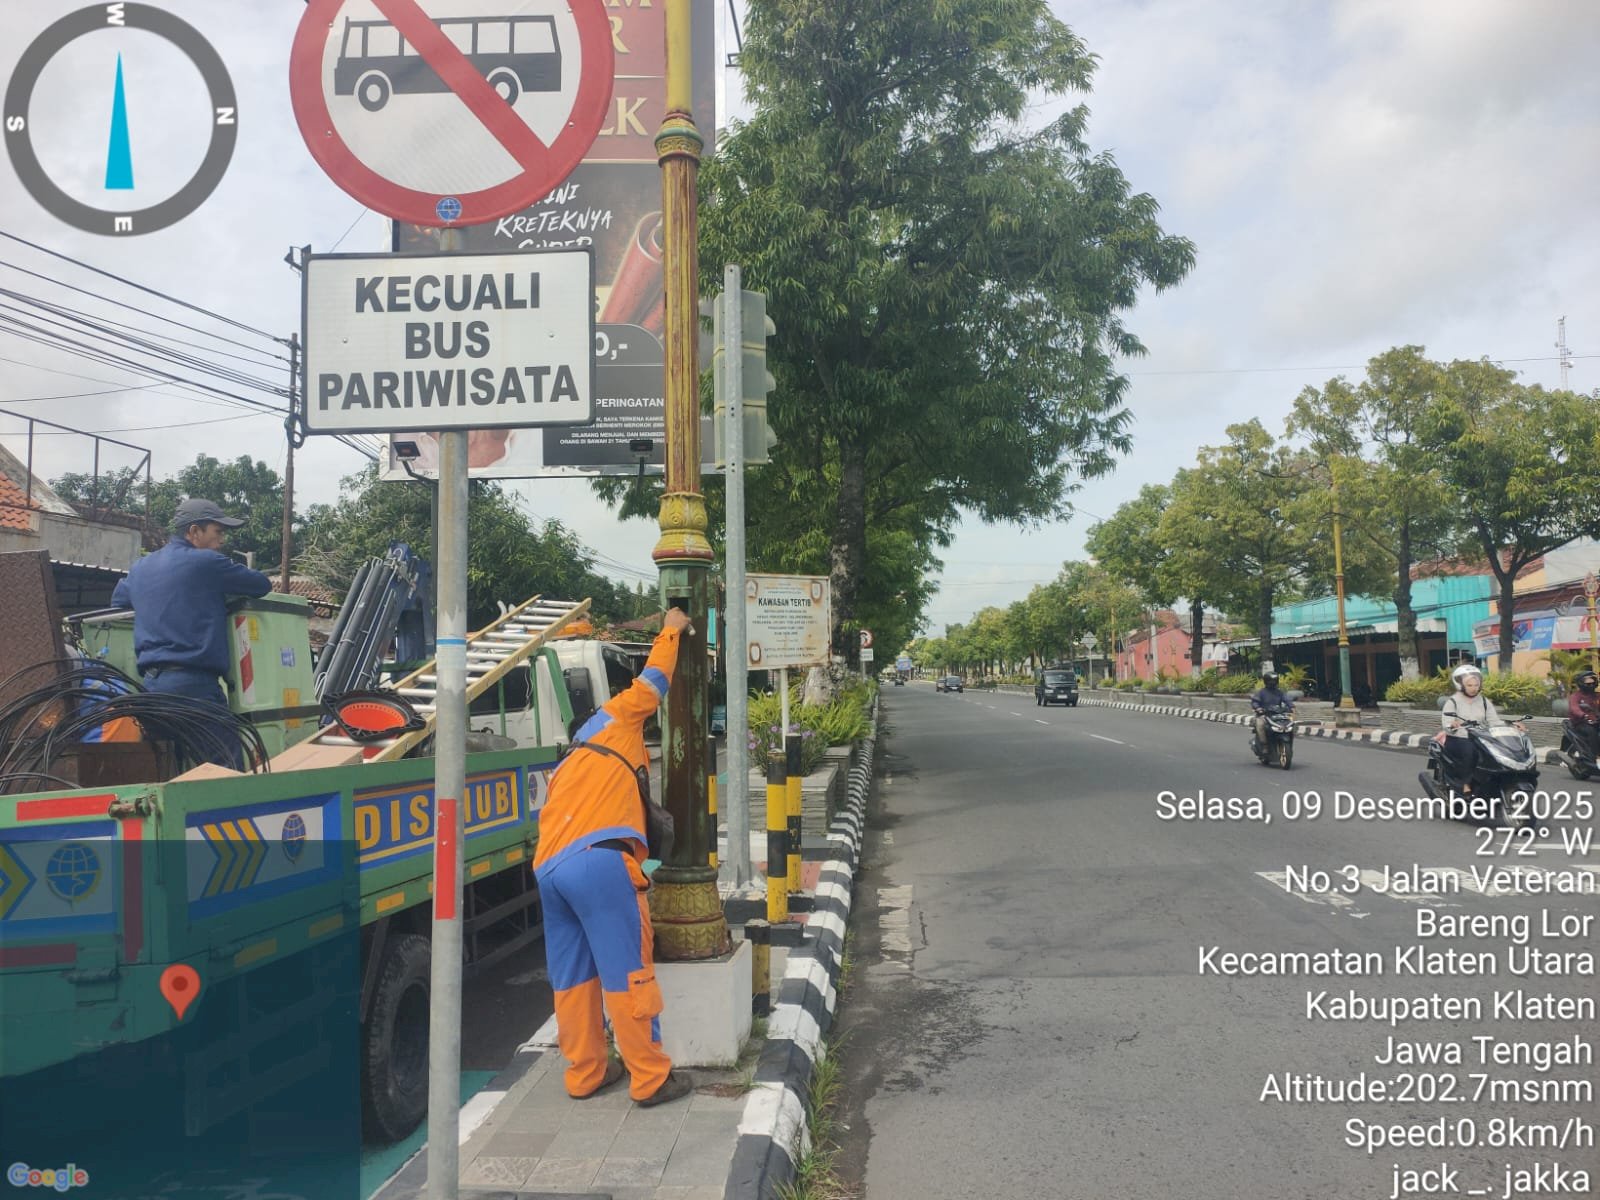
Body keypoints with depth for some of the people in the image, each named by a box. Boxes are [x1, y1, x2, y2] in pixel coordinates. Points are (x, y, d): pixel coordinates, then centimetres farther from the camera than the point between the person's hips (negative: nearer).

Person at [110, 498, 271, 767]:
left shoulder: (141, 567, 19)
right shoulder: (206, 562, -5)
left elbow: (118, 601, 36)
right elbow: (262, 585, 1)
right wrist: (223, 586, 20)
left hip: (151, 683, 8)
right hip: (193, 682, -8)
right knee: (228, 768, -10)